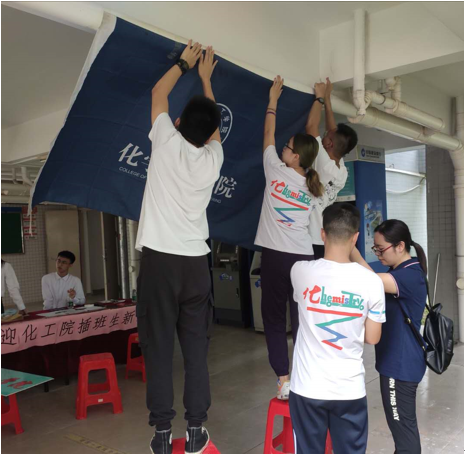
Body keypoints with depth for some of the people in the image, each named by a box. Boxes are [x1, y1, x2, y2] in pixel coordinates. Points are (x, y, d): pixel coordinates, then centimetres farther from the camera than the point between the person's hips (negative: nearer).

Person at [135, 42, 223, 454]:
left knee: (158, 347, 5)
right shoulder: (213, 158, 2)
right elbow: (213, 123, 23)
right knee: (196, 348, 9)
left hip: (158, 259, -2)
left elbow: (158, 94, 13)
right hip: (195, 262, 2)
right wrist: (206, 76, 35)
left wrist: (185, 62, 28)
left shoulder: (167, 143, -4)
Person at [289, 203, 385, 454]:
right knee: (352, 451, 17)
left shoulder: (301, 271, -10)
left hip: (308, 387, 0)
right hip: (350, 389, 0)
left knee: (308, 451, 15)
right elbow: (372, 338, -2)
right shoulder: (372, 281, -11)